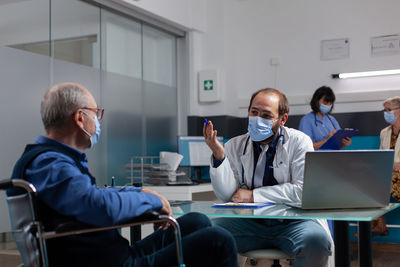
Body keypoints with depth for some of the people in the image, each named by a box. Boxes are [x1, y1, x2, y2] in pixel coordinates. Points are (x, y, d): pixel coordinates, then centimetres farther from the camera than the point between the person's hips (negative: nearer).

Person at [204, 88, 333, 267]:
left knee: (316, 240, -33)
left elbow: (303, 191, -10)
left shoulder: (299, 142, 1)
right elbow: (226, 195, 1)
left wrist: (254, 195, -9)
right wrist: (218, 155, -13)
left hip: (292, 221, -1)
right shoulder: (235, 146, 8)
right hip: (249, 222, 1)